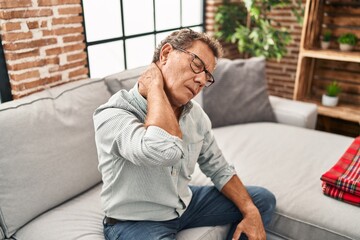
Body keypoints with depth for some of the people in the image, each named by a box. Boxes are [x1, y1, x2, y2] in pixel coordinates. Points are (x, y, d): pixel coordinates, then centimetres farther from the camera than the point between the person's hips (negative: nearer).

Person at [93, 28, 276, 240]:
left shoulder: (195, 113, -5)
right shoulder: (113, 115, -28)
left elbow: (218, 168, 6)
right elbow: (164, 151, -48)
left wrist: (250, 212, -7)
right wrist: (154, 83, -33)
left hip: (183, 204, 7)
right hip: (135, 222, -6)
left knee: (262, 201, 8)